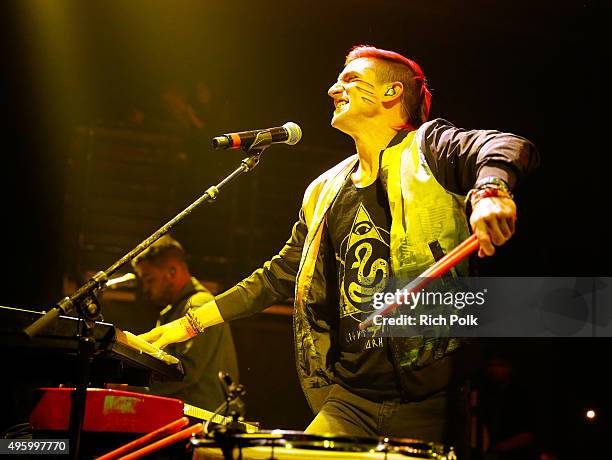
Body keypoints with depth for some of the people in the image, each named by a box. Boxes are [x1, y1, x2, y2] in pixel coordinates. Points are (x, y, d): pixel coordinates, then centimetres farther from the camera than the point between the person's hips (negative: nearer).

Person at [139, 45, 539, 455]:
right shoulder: (325, 192, 17)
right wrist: (192, 322, 21)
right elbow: (281, 275, 24)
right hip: (350, 400, 5)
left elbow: (506, 147, -19)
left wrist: (488, 193, -42)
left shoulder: (428, 147, 0)